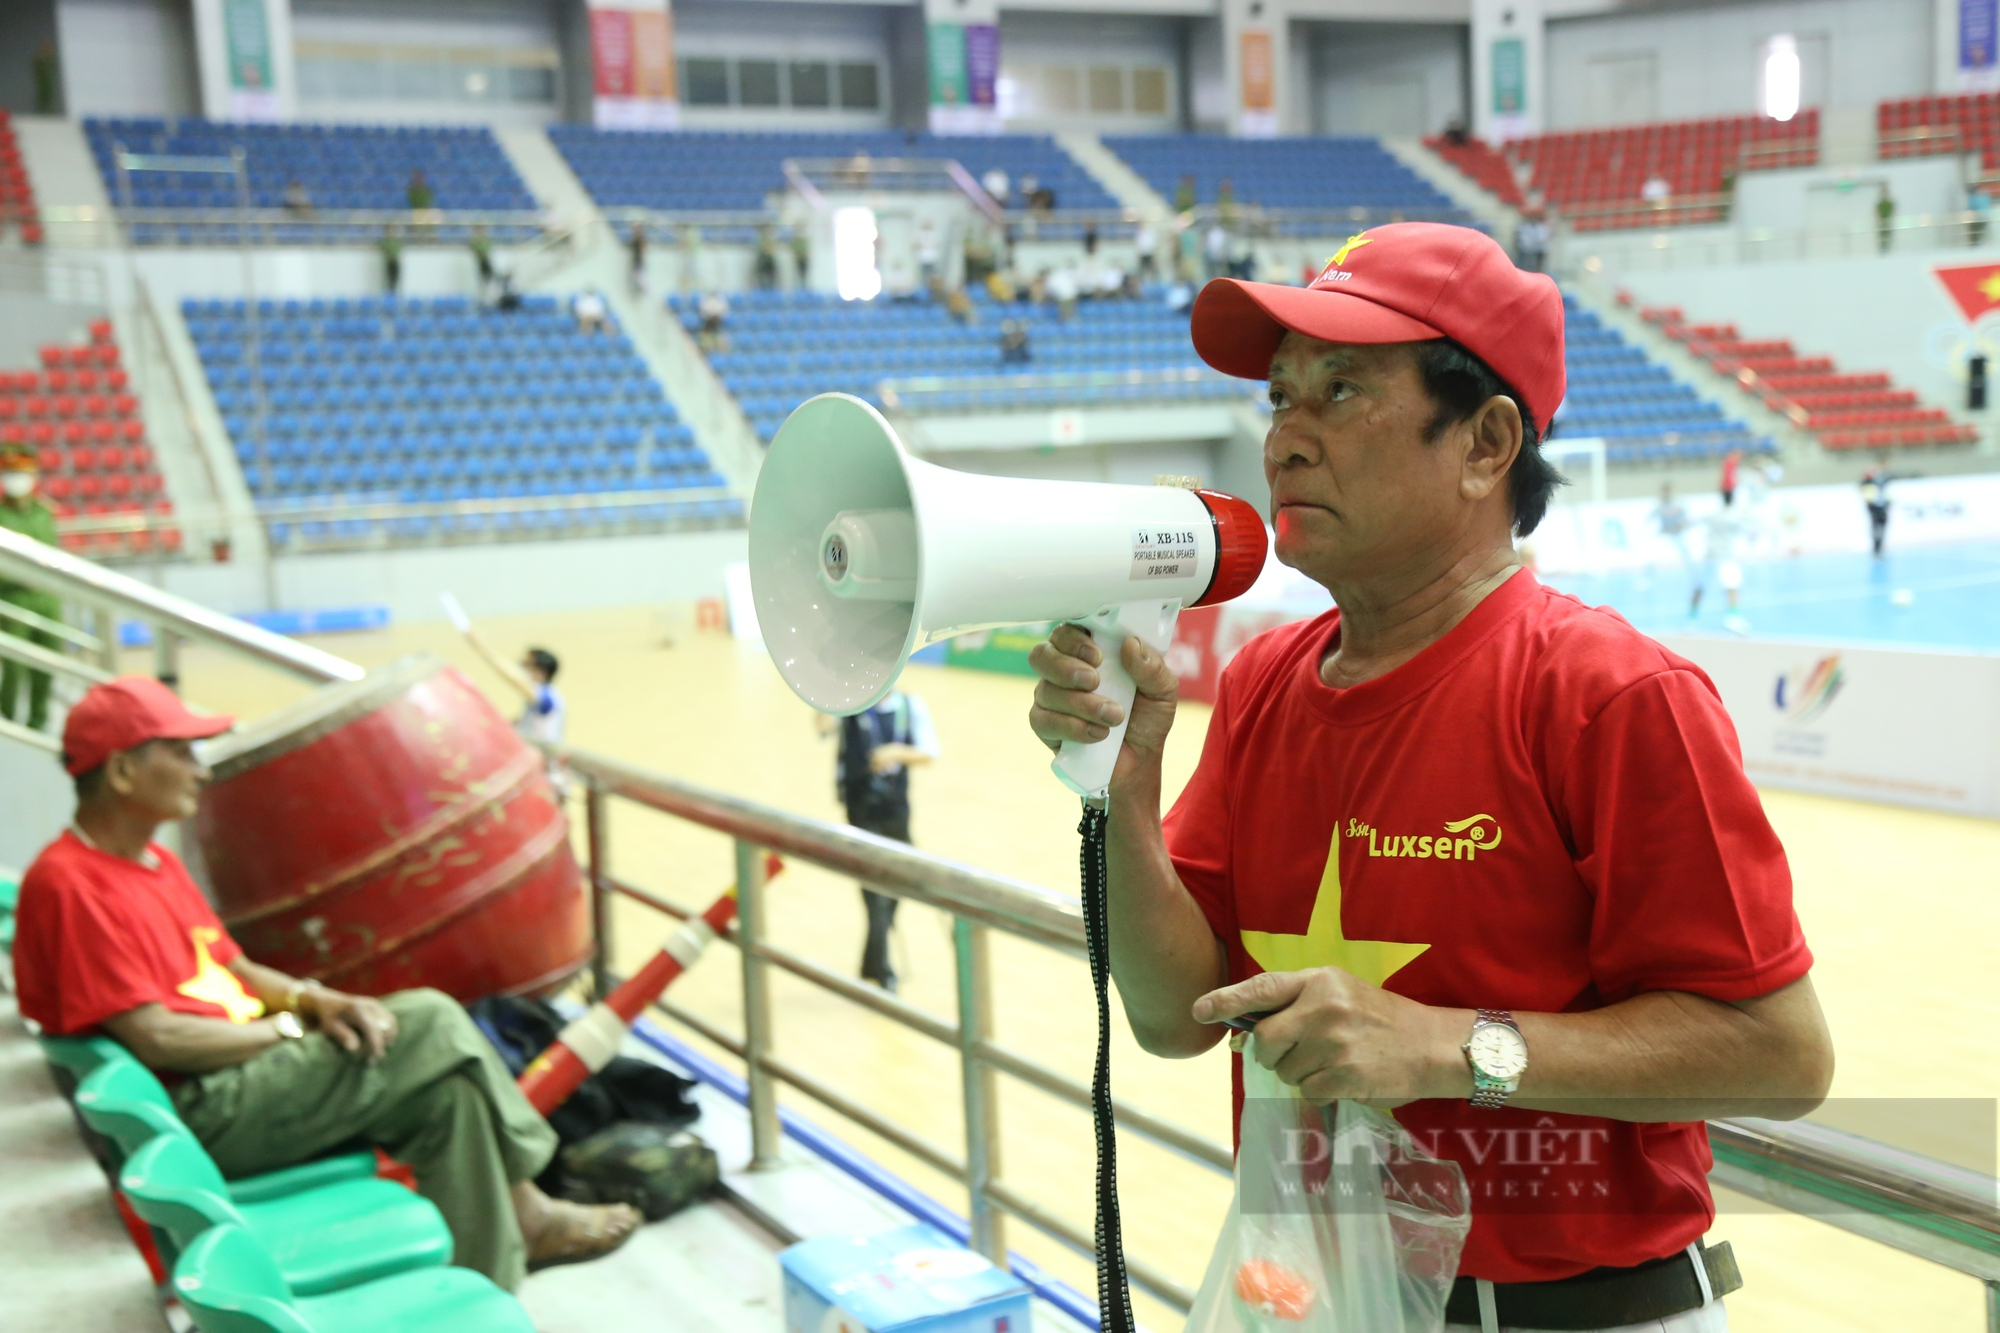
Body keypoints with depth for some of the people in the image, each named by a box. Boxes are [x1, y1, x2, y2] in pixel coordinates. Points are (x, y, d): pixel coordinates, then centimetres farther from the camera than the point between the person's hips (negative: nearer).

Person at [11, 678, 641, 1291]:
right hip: (198, 1111, -10)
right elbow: (152, 1038, -21)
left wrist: (316, 1000, 0)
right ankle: (522, 1215, -1)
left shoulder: (157, 863, 16)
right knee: (434, 1036, -15)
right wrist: (288, 1027, -10)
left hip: (246, 1064, 10)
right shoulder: (70, 883, -16)